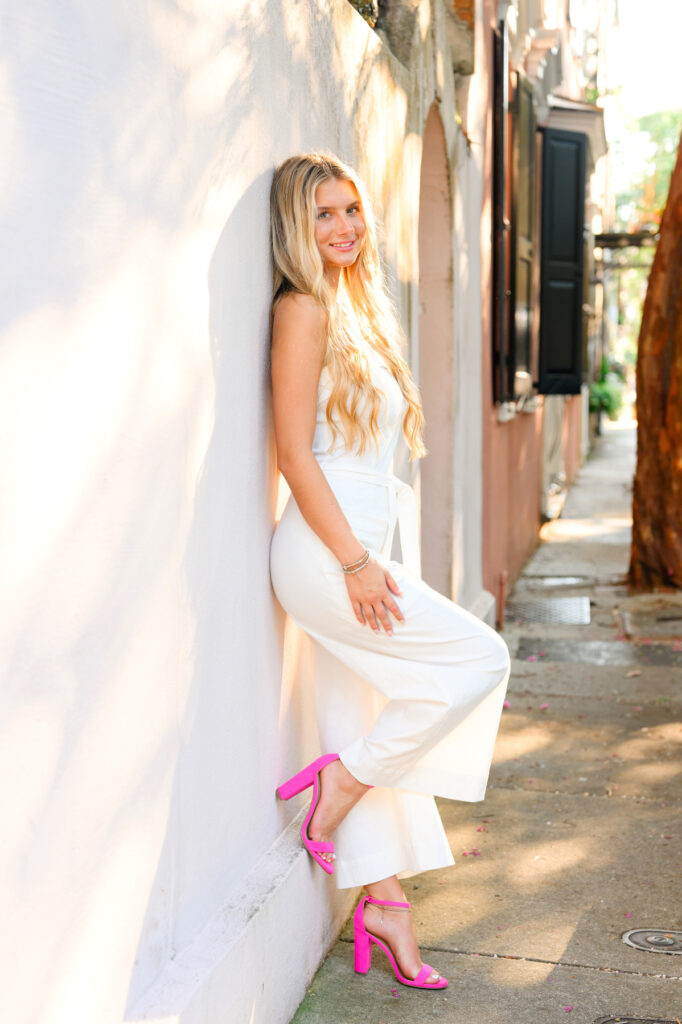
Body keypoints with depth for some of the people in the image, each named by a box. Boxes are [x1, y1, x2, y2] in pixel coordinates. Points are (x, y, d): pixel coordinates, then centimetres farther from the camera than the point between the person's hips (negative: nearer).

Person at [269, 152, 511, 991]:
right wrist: (355, 562, -19)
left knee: (378, 725, 11)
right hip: (325, 552, -8)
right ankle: (337, 786, 2)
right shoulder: (303, 309, -10)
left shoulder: (356, 307, 16)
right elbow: (296, 455, -16)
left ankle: (383, 899, 22)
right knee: (479, 656, -8)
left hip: (360, 547, 8)